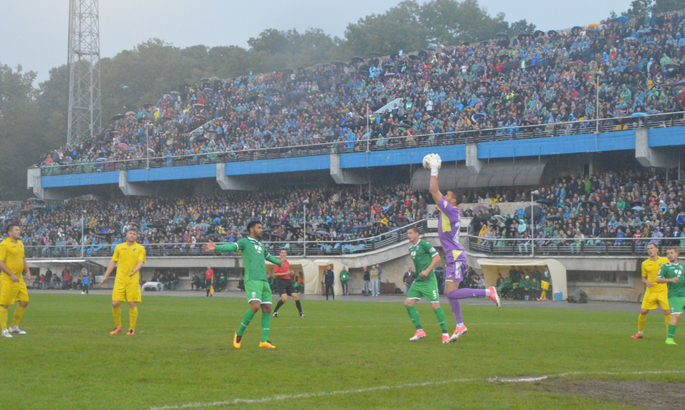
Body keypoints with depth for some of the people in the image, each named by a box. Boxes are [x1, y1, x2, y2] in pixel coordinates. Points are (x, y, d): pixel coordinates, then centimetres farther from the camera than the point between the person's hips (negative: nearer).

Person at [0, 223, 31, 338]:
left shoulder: (20, 243, 14)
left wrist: (27, 272, 14)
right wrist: (11, 275, -19)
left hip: (19, 278, 8)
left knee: (24, 302, 7)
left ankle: (14, 326, 21)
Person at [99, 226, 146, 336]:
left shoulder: (140, 248, 6)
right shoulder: (119, 247, 13)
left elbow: (140, 262, -7)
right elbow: (113, 262, 17)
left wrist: (135, 270, -28)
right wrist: (105, 277, 15)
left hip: (133, 281, -2)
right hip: (119, 280, 2)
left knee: (132, 304, -5)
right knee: (115, 303, -6)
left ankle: (132, 329, 7)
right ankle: (118, 326, 13)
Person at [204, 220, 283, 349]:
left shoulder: (261, 244, 25)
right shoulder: (245, 242, 4)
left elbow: (267, 256, 45)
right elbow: (231, 247, -14)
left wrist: (280, 263, 62)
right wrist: (216, 247, -33)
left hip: (263, 280, 8)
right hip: (252, 279, -8)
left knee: (267, 308, 1)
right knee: (255, 306, -21)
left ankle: (264, 341, 4)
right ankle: (239, 333, -4)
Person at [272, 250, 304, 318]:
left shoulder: (287, 262, 16)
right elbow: (275, 274, -11)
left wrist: (291, 272, 8)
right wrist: (285, 273, -17)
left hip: (288, 281, 6)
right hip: (281, 281, -6)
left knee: (295, 297, -4)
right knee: (284, 298, -19)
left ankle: (301, 313, 3)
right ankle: (275, 311, 2)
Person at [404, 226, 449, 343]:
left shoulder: (424, 244, -9)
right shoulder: (411, 248, 15)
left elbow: (437, 258, -14)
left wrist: (427, 270, -21)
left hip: (428, 281, -8)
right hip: (417, 281, 8)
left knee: (435, 306, -10)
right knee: (408, 303, -2)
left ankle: (445, 333, -2)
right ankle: (420, 331, 4)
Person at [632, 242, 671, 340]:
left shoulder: (665, 261, 2)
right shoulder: (645, 263, 6)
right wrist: (646, 282, -7)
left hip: (663, 291, -1)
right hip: (650, 291, 1)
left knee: (667, 312, -10)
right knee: (643, 311, -2)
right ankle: (640, 332, 18)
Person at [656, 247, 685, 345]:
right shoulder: (665, 267, 4)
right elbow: (658, 279, -8)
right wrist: (670, 280, -22)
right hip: (674, 295, -5)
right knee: (676, 316, -18)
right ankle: (669, 338, -15)